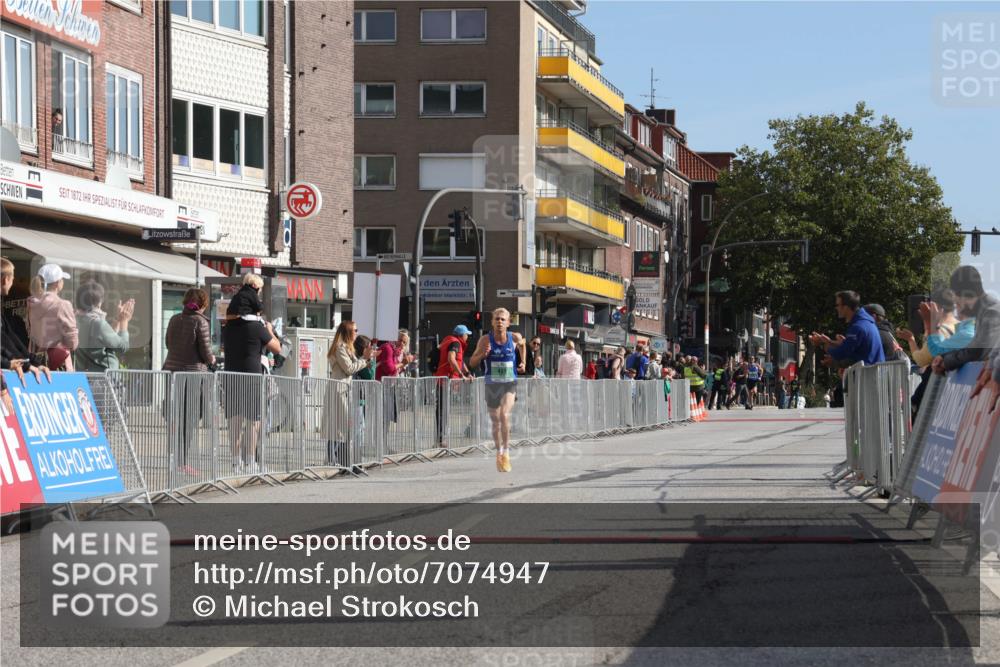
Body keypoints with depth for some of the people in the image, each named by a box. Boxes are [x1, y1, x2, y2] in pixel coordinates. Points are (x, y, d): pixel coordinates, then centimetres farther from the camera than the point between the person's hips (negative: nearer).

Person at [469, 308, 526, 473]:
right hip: (492, 385, 1)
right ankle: (499, 453, 31)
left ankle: (506, 452, -13)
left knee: (505, 415, -23)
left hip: (510, 384, -1)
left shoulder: (514, 337, -5)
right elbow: (473, 362, -3)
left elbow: (522, 344, 21)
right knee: (496, 422, 11)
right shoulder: (485, 340, -8)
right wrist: (483, 354, -22)